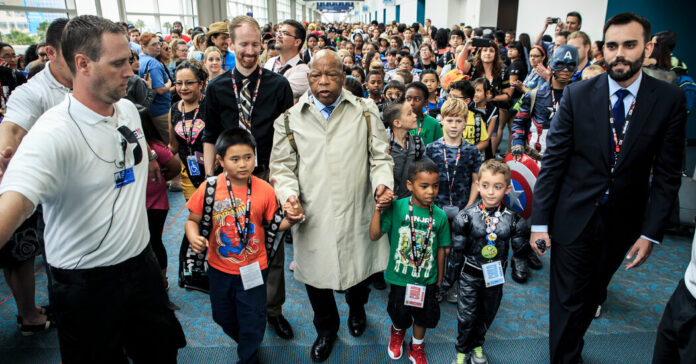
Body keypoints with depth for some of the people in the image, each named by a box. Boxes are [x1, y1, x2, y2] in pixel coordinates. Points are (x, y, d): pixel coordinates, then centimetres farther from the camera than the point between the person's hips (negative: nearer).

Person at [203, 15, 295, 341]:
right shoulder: (217, 88, 3)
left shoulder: (278, 85, -2)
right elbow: (210, 137, 8)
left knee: (272, 244, 8)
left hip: (269, 174, -1)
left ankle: (273, 309, 26)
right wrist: (209, 178, 5)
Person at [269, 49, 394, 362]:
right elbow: (282, 166, 3)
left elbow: (380, 156, 4)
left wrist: (382, 182, -15)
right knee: (316, 273, 15)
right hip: (312, 216, 0)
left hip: (356, 212, 0)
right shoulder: (290, 119, 1)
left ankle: (357, 309, 55)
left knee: (359, 266, 18)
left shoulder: (366, 111, 3)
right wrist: (289, 194, -15)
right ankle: (326, 329, 45)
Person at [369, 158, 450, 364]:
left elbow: (441, 250, -1)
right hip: (399, 278, -1)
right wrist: (378, 209, -30)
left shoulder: (439, 216, -11)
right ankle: (397, 331, 56)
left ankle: (417, 347, 49)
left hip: (426, 280, 1)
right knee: (398, 314, 20)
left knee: (422, 315, 20)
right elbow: (375, 235, -18)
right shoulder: (396, 208, -18)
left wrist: (439, 279, 6)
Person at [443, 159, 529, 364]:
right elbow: (456, 250, -7)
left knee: (487, 314, 19)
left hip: (495, 276, 2)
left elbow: (521, 249, 3)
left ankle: (477, 345, 45)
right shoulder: (466, 216, -15)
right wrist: (449, 278, -2)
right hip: (470, 275, -2)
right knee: (466, 316, 6)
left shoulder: (512, 218, -10)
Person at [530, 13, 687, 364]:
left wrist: (651, 232, -7)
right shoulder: (577, 95, -10)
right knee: (568, 299, 6)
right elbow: (552, 161, -8)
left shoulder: (669, 100, -6)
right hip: (574, 217, -2)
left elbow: (667, 174, -3)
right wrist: (539, 220, -9)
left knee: (592, 292, 21)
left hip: (623, 221, 2)